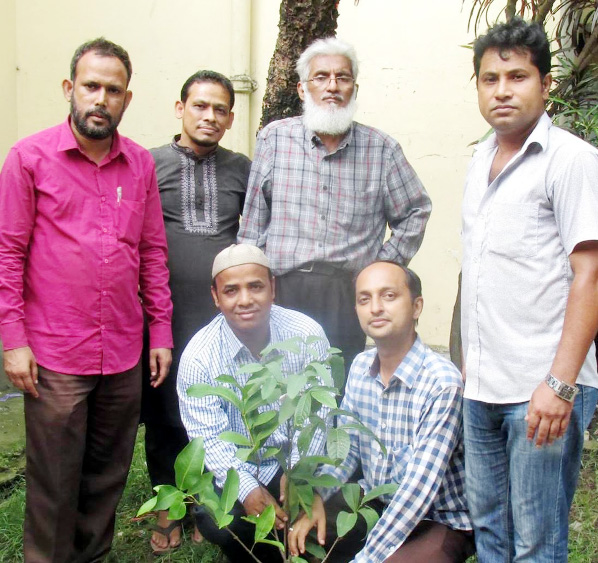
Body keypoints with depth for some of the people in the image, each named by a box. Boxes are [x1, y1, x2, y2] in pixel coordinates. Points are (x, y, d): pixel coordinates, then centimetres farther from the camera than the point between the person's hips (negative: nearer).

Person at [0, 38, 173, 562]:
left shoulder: (142, 164, 7)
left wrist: (161, 331, 9)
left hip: (124, 353, 4)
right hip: (54, 356, -3)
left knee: (108, 473, 15)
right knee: (55, 481, 6)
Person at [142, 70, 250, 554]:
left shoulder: (241, 168, 12)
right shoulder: (149, 164, 5)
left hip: (225, 314, 2)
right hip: (164, 313, -1)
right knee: (164, 413, 7)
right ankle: (168, 510, 25)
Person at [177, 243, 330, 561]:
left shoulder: (307, 334, -13)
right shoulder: (198, 356, -16)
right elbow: (209, 437, -15)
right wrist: (247, 488, -29)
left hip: (297, 459, 1)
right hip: (235, 468, -1)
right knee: (219, 524, -26)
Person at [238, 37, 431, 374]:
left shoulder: (383, 150, 6)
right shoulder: (274, 138, 6)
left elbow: (416, 211, 16)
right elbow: (254, 220, 7)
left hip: (351, 295, 1)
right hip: (282, 292, 0)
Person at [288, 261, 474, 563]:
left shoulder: (443, 382, -25)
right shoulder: (360, 367, -2)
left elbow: (419, 488, -27)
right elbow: (346, 448, 6)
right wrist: (316, 499, -12)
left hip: (439, 522, -6)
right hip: (374, 503, 6)